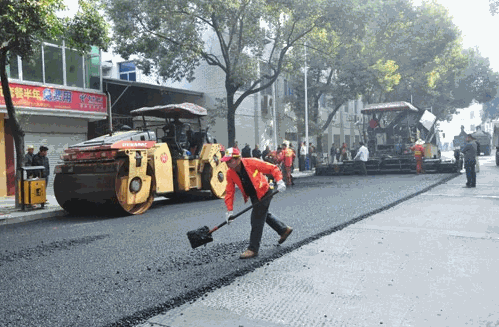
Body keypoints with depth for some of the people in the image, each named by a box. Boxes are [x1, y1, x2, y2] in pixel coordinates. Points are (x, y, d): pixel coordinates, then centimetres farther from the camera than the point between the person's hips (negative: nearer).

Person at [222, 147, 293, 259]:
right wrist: (229, 210, -14)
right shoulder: (230, 173, -11)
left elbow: (272, 168, -18)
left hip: (263, 193, -7)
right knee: (264, 214, 24)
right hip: (253, 196, 7)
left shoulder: (251, 163, -27)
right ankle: (284, 230, 46)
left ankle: (253, 249, -1)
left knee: (256, 220, -10)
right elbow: (229, 192, -7)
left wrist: (279, 181, -29)